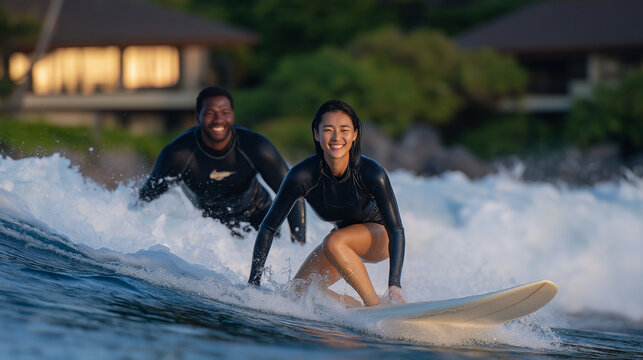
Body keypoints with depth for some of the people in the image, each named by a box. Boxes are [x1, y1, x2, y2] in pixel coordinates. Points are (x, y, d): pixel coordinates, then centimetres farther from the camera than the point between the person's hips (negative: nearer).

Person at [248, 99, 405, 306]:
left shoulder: (372, 173, -31)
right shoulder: (302, 176, -26)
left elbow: (396, 229, -27)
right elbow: (268, 227, -17)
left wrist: (395, 285, -39)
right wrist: (254, 283, -22)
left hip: (379, 236, -4)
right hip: (345, 233, 4)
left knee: (333, 243, -33)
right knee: (299, 291, -9)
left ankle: (376, 306, -22)